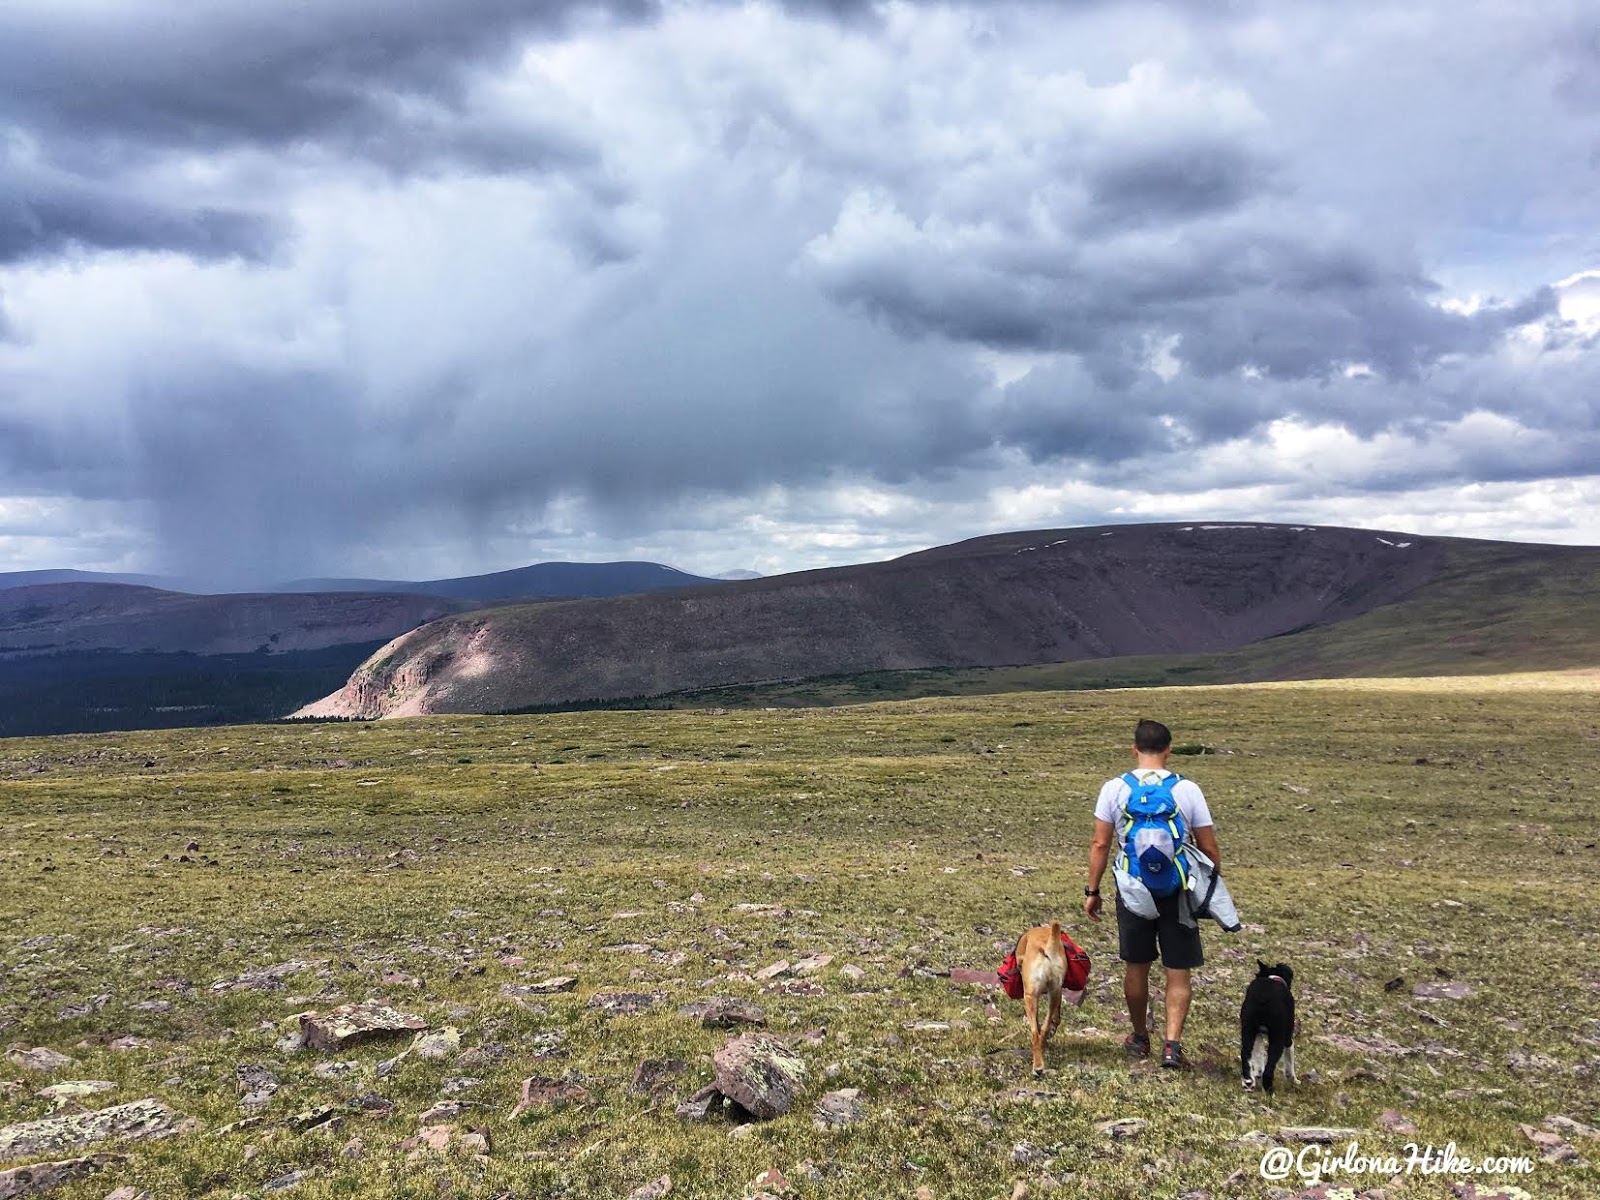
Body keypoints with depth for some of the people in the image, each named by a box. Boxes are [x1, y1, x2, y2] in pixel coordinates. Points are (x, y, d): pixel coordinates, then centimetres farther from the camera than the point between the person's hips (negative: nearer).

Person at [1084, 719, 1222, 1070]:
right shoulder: (1187, 790, -6)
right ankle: (1172, 1044, -1)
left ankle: (1140, 1039, 30)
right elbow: (1209, 849, -3)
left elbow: (1100, 845, -4)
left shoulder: (1115, 788, -5)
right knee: (1177, 972, 8)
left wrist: (1092, 891, 4)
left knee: (1136, 967, 16)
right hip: (1177, 891, -1)